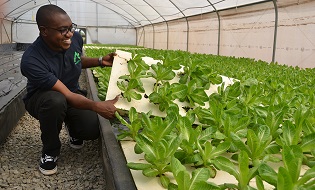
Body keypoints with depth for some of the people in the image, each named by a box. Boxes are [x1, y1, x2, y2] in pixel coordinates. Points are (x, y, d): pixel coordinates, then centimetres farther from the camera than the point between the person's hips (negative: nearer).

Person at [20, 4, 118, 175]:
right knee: (56, 101, -40)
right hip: (42, 98, -4)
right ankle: (50, 151, -10)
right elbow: (67, 96, -37)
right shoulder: (31, 60, -35)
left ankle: (71, 125, 20)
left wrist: (100, 61, -8)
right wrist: (97, 106, -53)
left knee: (91, 131, -20)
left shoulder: (75, 38, -17)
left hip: (74, 93, 4)